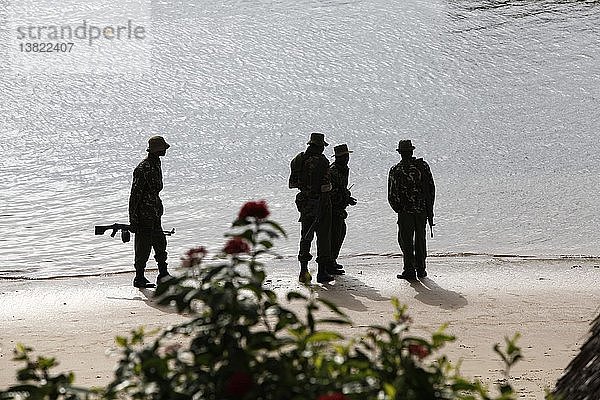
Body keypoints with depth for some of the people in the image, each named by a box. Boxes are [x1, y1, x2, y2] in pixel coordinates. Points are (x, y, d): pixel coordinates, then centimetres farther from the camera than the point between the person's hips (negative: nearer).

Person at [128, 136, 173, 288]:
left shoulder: (156, 164, 9)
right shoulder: (143, 169, -20)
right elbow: (135, 195, -19)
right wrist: (133, 220, -18)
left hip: (155, 214, 9)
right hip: (144, 215, -9)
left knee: (160, 244, 11)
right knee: (143, 247, -1)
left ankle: (163, 275, 17)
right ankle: (139, 278, 8)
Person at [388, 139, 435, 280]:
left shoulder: (396, 171, -7)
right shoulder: (423, 166, 1)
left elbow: (392, 195, -6)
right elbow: (431, 188, 4)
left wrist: (398, 209, 10)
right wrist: (430, 208, 12)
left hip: (406, 211, -3)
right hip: (423, 209, 3)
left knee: (406, 241, 5)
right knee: (420, 240, 14)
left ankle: (410, 270, 1)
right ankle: (421, 270, 18)